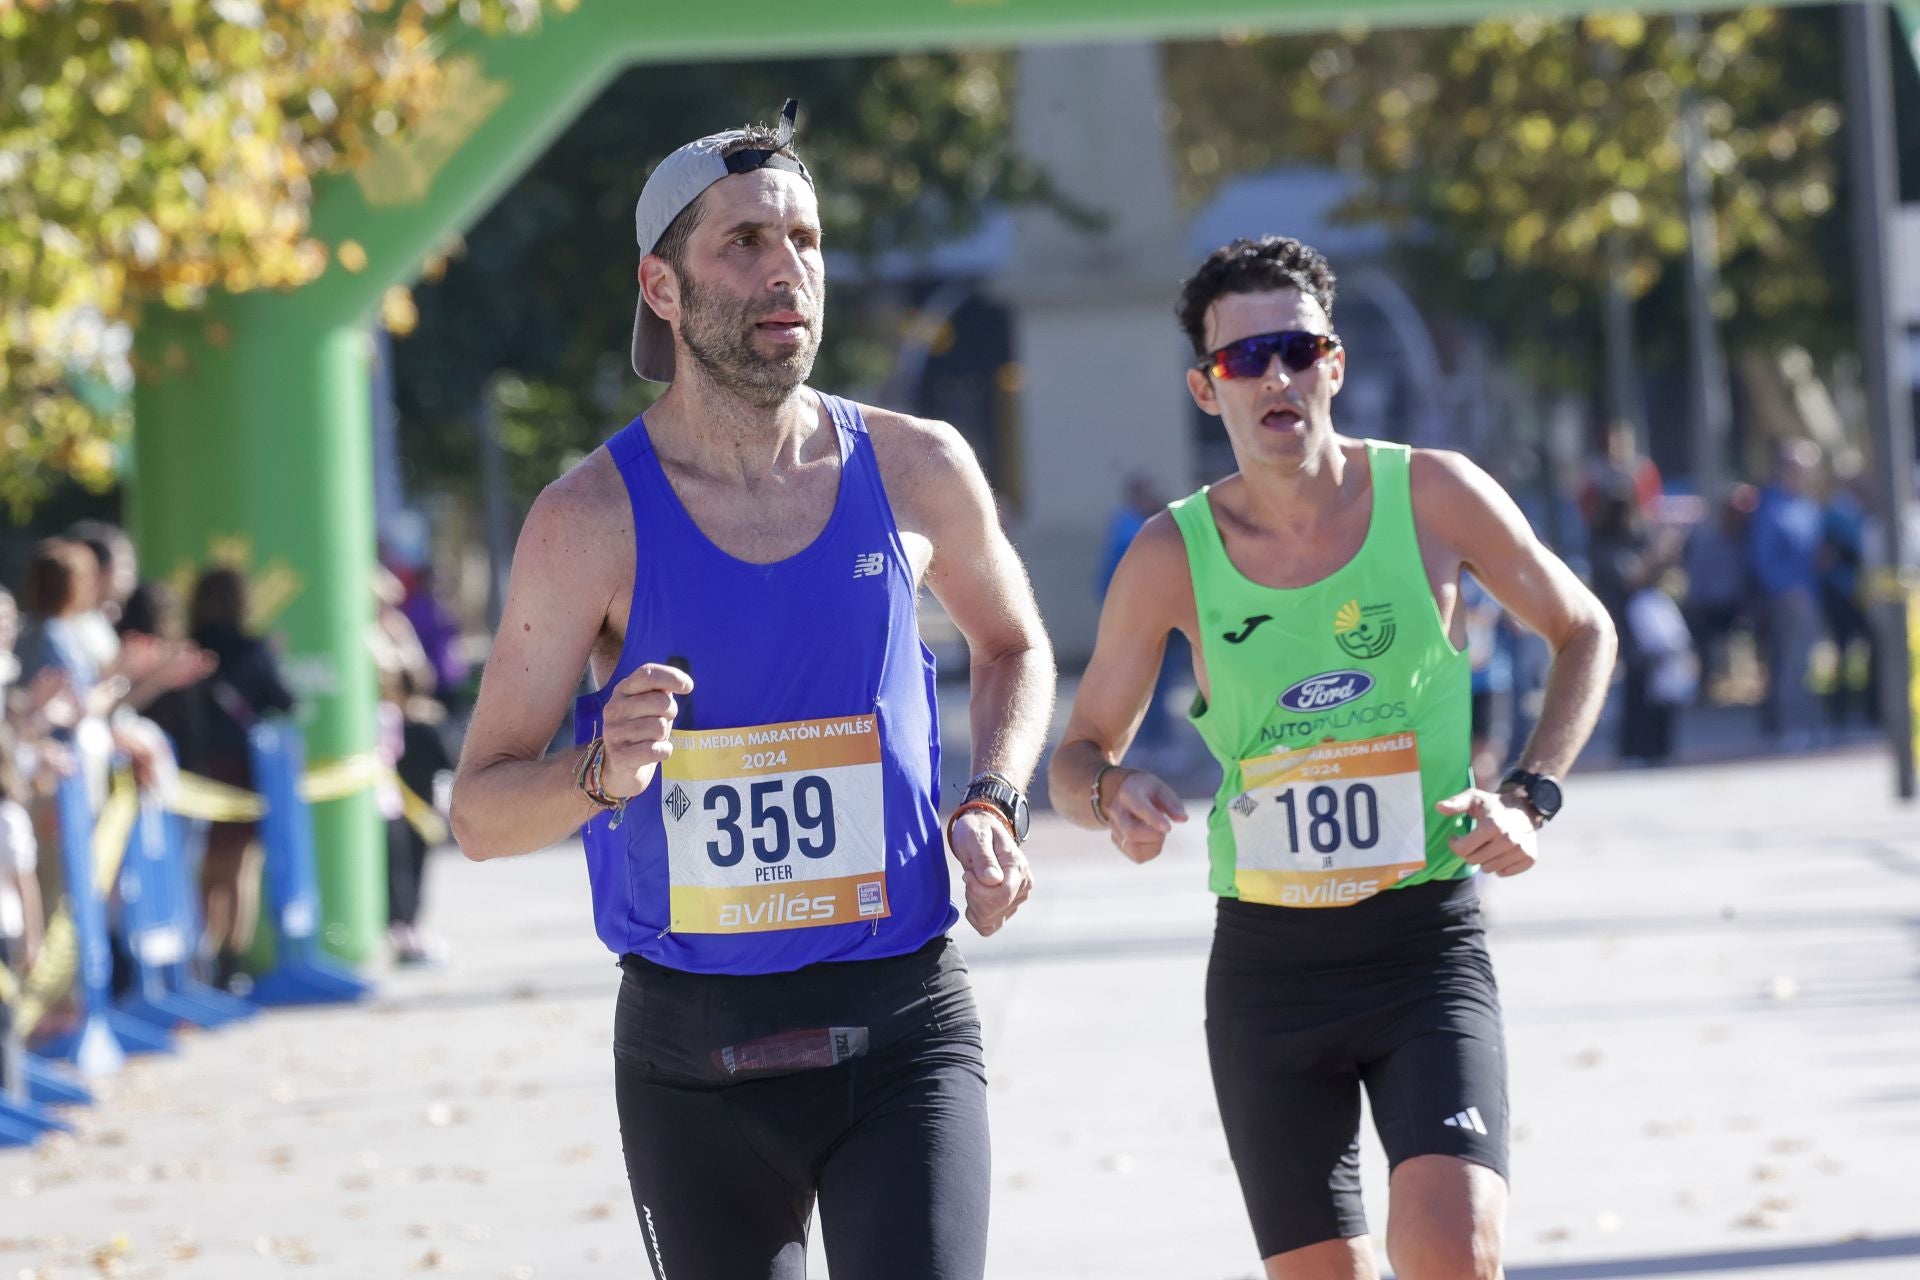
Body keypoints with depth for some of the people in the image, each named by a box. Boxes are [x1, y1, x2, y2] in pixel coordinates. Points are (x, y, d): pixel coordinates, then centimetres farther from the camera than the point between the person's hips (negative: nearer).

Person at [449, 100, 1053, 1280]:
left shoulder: (913, 470, 2)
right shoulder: (593, 518, -6)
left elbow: (1014, 648, 23)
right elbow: (481, 813, -3)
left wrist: (994, 806, 4)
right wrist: (603, 771, -25)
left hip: (903, 1025, 0)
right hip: (695, 1048, 0)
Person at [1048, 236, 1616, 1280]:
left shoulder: (1432, 496, -4)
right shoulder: (1172, 557, -2)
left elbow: (1583, 632, 12)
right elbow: (1078, 754, 9)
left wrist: (1530, 796, -2)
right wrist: (1112, 794, -16)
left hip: (1427, 944, -1)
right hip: (1265, 960, 2)